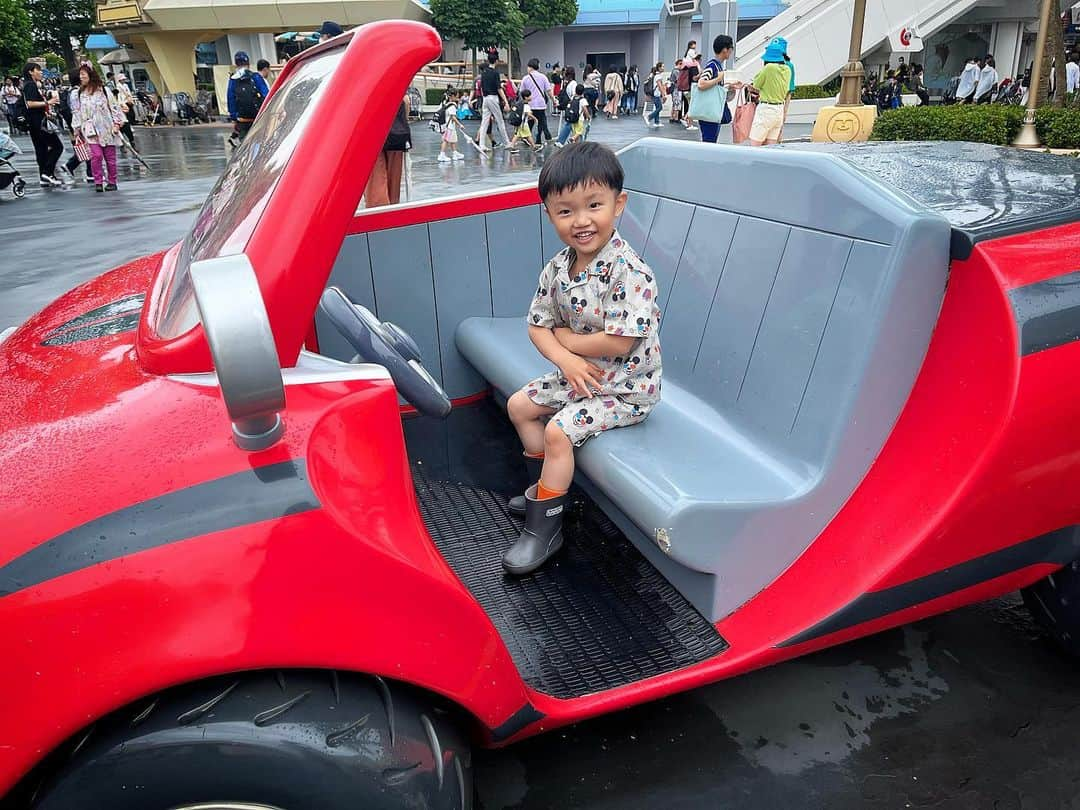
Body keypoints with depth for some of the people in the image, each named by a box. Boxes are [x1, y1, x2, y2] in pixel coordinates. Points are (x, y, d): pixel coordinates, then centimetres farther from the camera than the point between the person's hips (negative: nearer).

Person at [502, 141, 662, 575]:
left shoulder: (630, 271, -27)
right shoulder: (557, 267, -3)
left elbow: (619, 343, -31)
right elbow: (537, 326, 2)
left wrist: (564, 337, -16)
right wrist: (565, 359, -18)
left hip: (626, 387, -8)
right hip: (579, 375, 9)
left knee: (558, 430, -20)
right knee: (519, 405, 12)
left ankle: (544, 527, -3)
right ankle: (547, 485, 24)